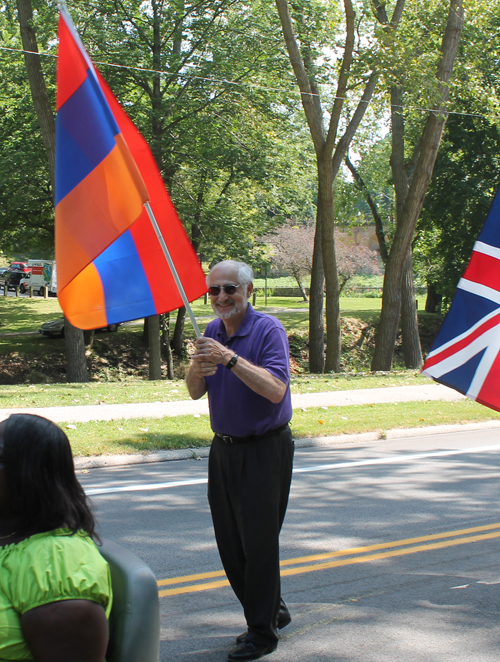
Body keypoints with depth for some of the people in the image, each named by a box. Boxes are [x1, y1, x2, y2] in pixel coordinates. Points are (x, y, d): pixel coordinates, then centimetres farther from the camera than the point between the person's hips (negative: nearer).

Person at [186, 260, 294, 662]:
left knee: (258, 541, -4)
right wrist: (198, 366, -15)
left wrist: (230, 358, -31)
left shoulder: (268, 330, -12)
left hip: (264, 450, -7)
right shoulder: (213, 333, 9)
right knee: (230, 543, 10)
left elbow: (276, 390, -25)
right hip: (224, 448, 7)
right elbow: (195, 392, 6)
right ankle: (272, 611, 27)